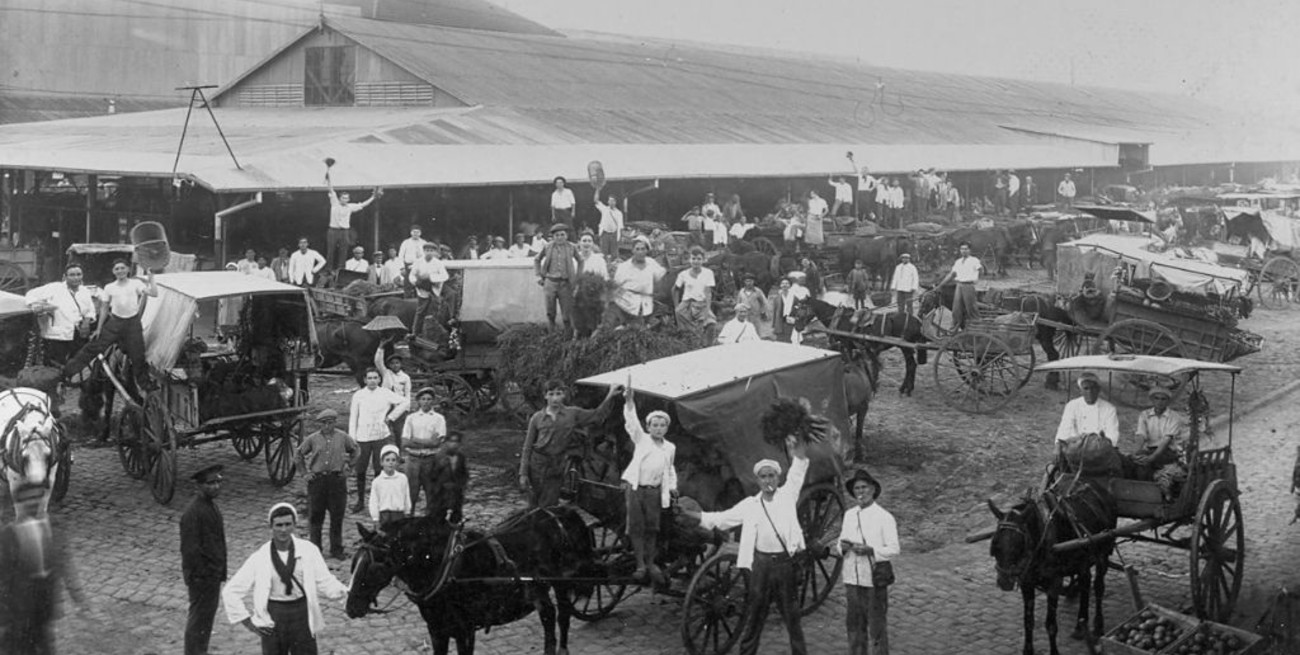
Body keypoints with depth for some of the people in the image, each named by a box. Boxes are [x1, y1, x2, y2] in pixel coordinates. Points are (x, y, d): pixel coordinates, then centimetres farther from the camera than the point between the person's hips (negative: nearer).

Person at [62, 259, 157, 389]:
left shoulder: (135, 283, -2)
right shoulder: (109, 287, 4)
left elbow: (154, 294, -13)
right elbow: (104, 309, 9)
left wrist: (150, 278, -20)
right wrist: (99, 328, 8)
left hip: (132, 323, -1)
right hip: (115, 322, 1)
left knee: (137, 356, 2)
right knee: (93, 347, -4)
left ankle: (146, 383, 18)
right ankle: (66, 372, -1)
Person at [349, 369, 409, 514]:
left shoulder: (385, 394, 1)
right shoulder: (358, 395, 2)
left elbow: (405, 402, 6)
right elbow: (353, 417, 5)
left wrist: (391, 417, 1)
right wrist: (352, 438, 0)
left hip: (381, 436, -1)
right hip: (363, 437, 1)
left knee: (379, 470, 1)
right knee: (360, 470, 3)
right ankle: (360, 501, 16)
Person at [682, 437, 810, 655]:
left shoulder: (787, 495, 3)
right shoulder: (749, 505, 8)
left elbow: (797, 473, -11)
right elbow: (720, 519, 9)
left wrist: (799, 455, -31)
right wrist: (686, 514, 2)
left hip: (785, 563, -2)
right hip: (761, 563, 2)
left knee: (792, 616, 8)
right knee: (753, 615, 7)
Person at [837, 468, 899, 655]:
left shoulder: (884, 517, -8)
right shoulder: (849, 515, 7)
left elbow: (894, 549, -9)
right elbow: (840, 543, 14)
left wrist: (870, 550, -23)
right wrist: (842, 546, -9)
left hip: (874, 579, -5)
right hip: (852, 577, 5)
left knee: (877, 626, 1)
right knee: (854, 625, 13)